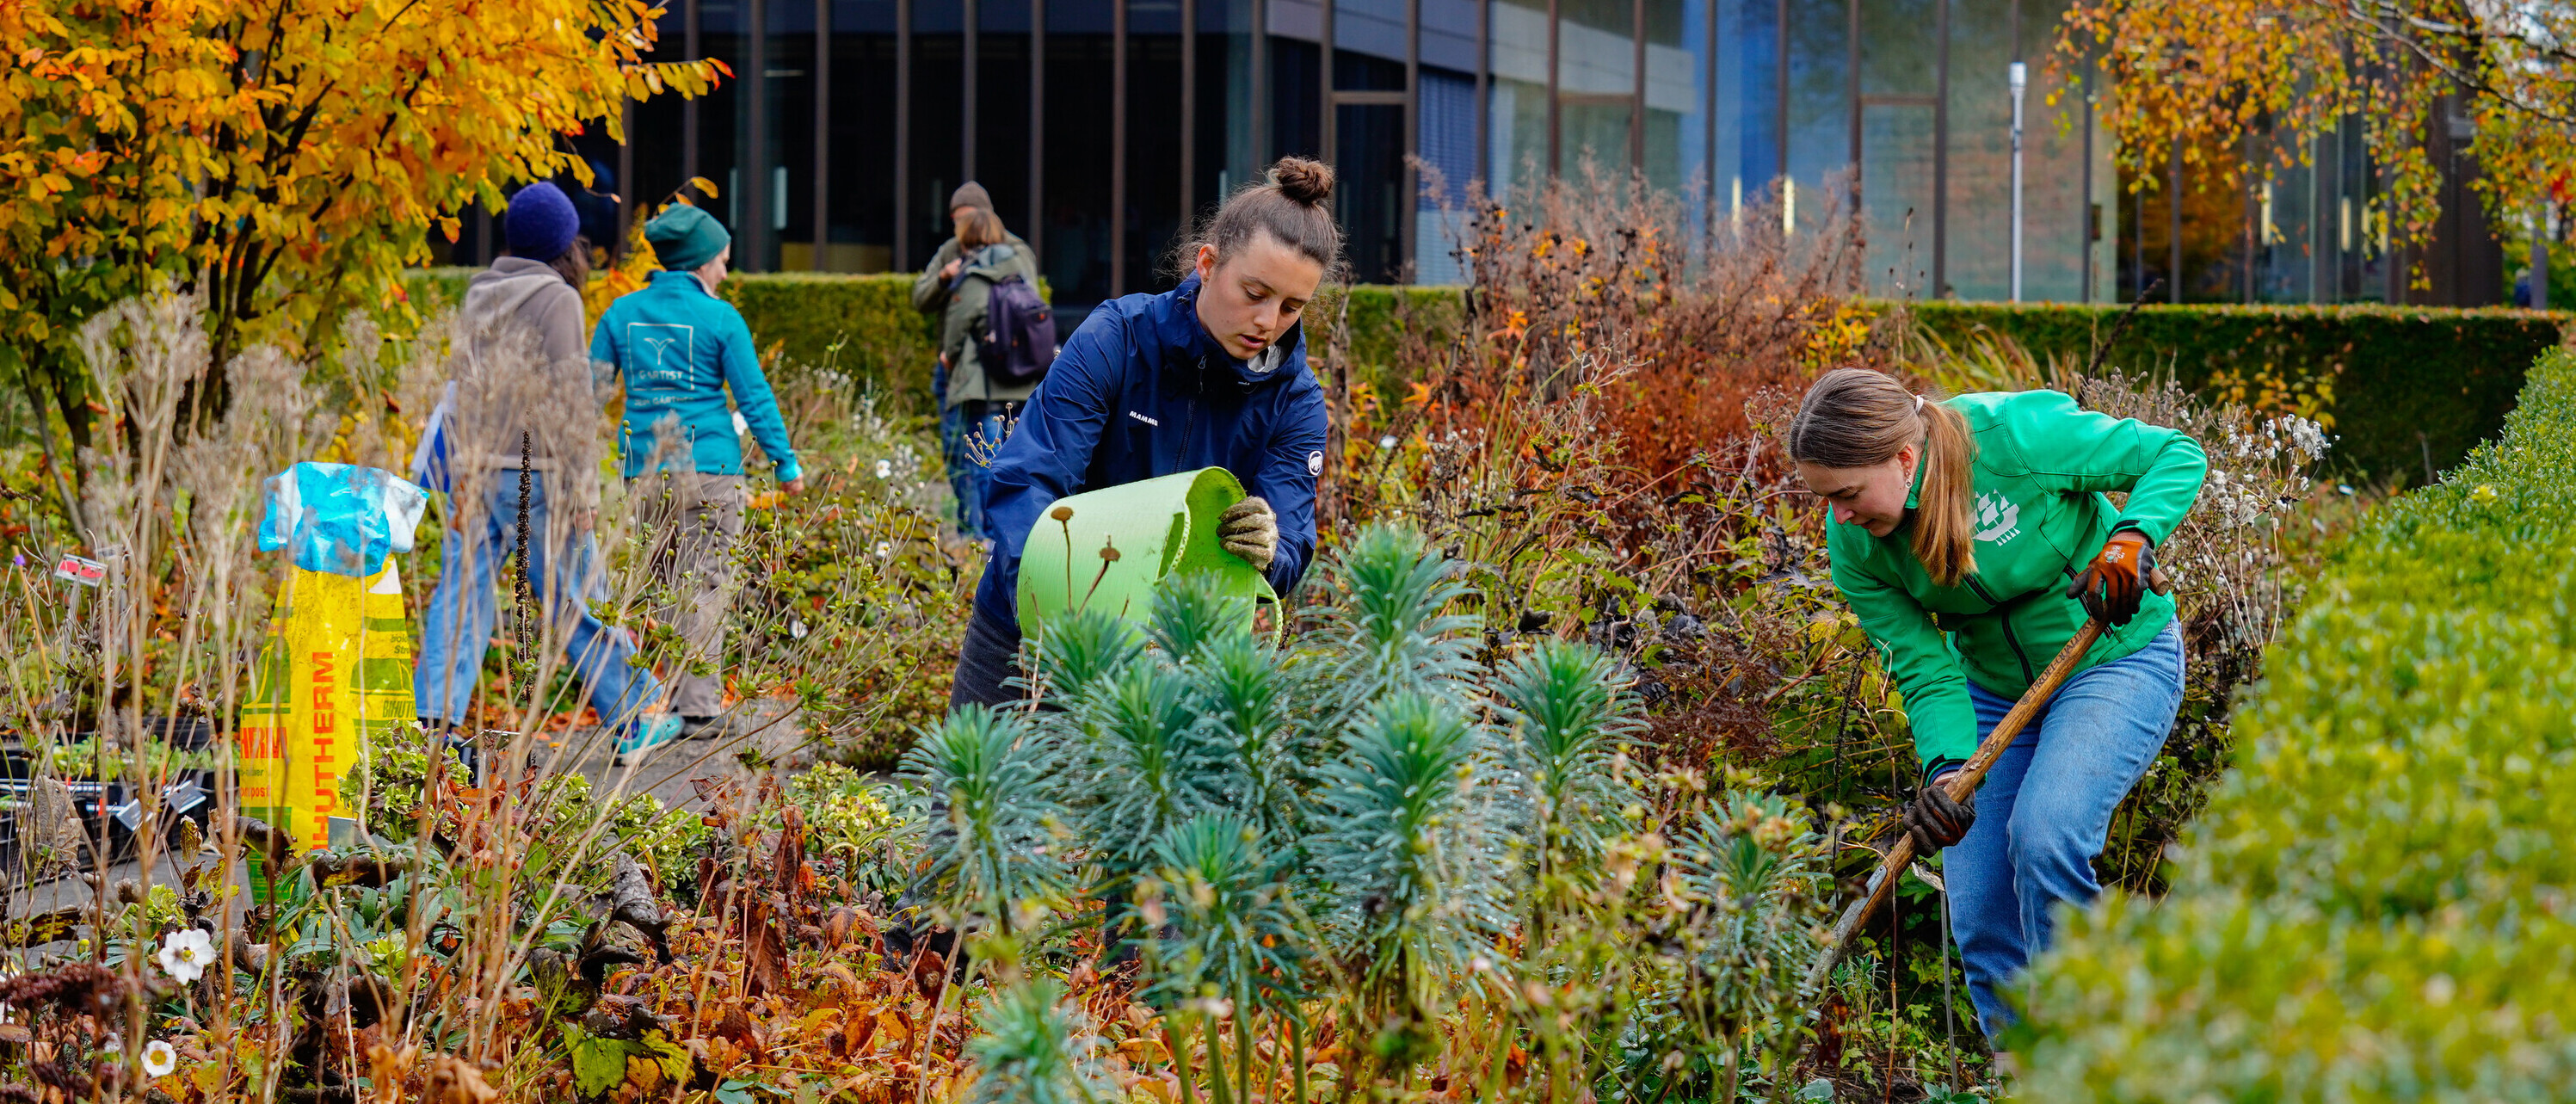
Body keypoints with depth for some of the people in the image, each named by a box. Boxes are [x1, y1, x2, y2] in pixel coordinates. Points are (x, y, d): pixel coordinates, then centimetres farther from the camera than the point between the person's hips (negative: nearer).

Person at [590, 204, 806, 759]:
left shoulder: (621, 314, 6)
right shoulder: (720, 318, -6)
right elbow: (754, 396, -4)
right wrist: (785, 462, 5)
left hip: (644, 471, 4)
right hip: (708, 468, -4)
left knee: (668, 585, 16)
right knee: (705, 587, 0)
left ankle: (664, 700, 16)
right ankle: (699, 708, -2)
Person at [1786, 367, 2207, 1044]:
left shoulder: (2014, 436, -28)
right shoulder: (1855, 543, -14)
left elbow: (2176, 455, -17)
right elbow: (1925, 671, -14)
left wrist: (2131, 538, -35)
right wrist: (1946, 770, -32)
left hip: (2115, 660, -5)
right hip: (1994, 689, 5)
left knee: (2044, 836, -28)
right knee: (1980, 915, -3)